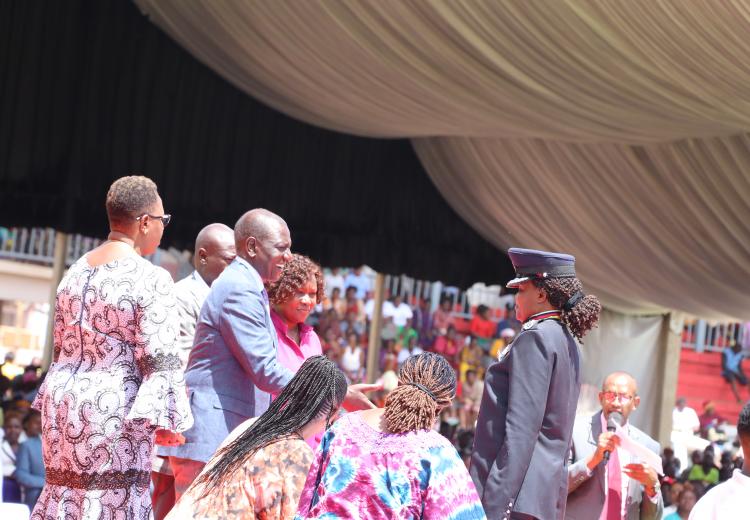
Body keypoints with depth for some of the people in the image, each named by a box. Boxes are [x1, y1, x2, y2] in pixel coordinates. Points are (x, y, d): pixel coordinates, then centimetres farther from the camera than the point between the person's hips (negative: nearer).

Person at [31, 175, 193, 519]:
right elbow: (160, 358, -17)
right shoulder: (152, 279, -12)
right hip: (113, 413, -8)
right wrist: (166, 420, -12)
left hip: (62, 404, 8)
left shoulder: (76, 270, 11)